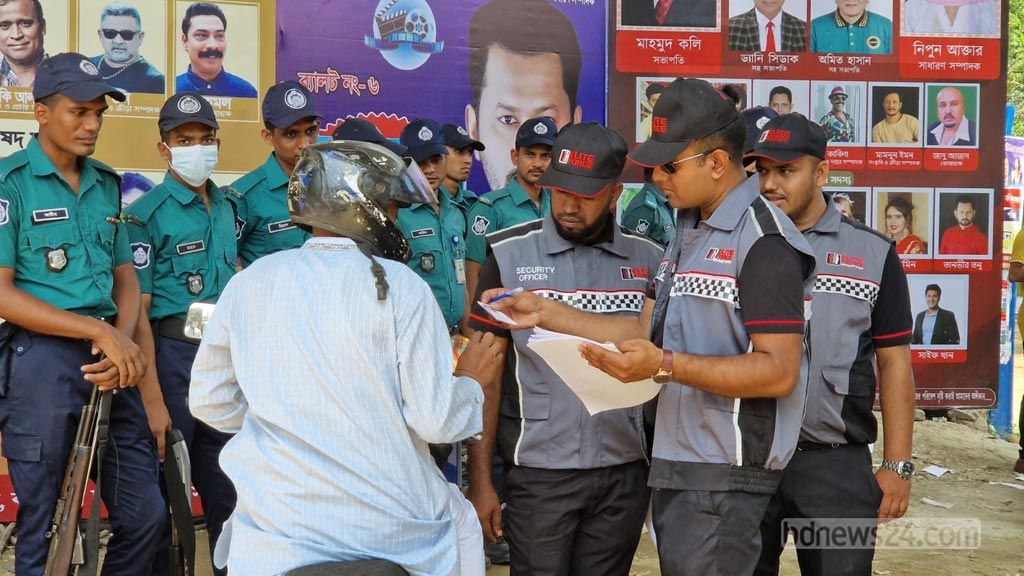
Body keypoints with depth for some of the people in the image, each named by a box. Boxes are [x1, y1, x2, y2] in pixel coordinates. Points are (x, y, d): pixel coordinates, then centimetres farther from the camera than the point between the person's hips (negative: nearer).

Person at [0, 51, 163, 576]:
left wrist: (122, 340, -7)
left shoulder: (106, 185, 13)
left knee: (144, 513, 7)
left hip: (110, 361, 6)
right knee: (45, 528, 3)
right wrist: (100, 332, -16)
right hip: (42, 360, -6)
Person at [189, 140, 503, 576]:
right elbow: (438, 421, -10)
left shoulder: (248, 282, 0)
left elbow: (210, 403, 7)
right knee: (459, 523, 27)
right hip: (395, 528, -1)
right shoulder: (400, 286, -9)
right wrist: (472, 380, 10)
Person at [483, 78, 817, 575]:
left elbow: (779, 372, -20)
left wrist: (665, 365, -27)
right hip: (675, 463, 9)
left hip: (724, 474, -9)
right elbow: (647, 330, 19)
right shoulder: (688, 235, 18)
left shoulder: (763, 242, -14)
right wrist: (545, 314, 12)